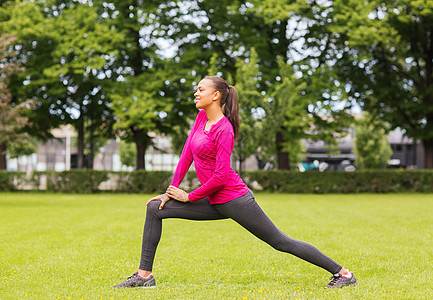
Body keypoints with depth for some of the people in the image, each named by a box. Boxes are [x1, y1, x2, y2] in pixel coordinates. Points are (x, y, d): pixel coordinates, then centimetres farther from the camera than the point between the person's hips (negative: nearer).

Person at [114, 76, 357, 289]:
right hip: (215, 203, 9)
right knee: (155, 209, 1)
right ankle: (144, 275, 4)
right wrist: (172, 190, 6)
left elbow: (221, 176, -21)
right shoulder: (202, 116, 8)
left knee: (281, 242, -3)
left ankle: (343, 273, 8)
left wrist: (189, 196, -12)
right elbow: (187, 154, 11)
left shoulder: (224, 130, -18)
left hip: (234, 199, -8)